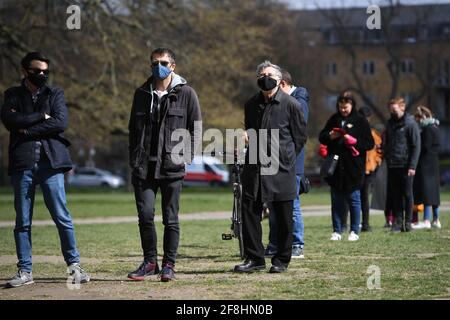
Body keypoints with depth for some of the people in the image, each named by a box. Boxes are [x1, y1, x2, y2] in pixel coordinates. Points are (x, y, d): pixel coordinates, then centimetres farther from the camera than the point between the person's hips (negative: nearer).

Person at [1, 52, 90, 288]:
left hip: (50, 162, -1)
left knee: (62, 217, -3)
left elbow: (61, 122, -5)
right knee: (23, 221, 3)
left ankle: (73, 265, 6)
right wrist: (42, 116, -7)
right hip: (22, 164, 1)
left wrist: (28, 129, -7)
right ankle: (25, 272, 8)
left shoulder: (55, 94, 11)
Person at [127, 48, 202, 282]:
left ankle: (169, 265, 11)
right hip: (144, 166, 2)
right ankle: (150, 262, 9)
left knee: (171, 219, 2)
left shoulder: (186, 93, 2)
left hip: (172, 166, -2)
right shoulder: (142, 94, 12)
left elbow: (195, 128, 4)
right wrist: (133, 157, 10)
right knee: (145, 215, -4)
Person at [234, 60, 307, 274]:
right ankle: (254, 258, 4)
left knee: (283, 216, 3)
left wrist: (286, 156, 7)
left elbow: (301, 136, 3)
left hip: (281, 168, -4)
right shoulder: (251, 104, 10)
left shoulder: (290, 104, -4)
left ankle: (282, 260, 13)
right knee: (249, 210, -3)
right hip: (255, 167, 4)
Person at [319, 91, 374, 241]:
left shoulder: (360, 121, -2)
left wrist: (354, 141, -17)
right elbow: (321, 137, 14)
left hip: (353, 168, -4)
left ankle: (354, 232, 11)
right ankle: (337, 231, 13)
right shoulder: (334, 119, 9)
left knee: (354, 200, 3)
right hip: (335, 168, 4)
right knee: (336, 201, 7)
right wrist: (330, 136, -7)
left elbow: (370, 143, -3)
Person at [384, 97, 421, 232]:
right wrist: (387, 159, 8)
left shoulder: (410, 124, -5)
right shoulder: (390, 123, 13)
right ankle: (397, 221, 10)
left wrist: (412, 166, -14)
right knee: (395, 195, 5)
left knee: (407, 194, 1)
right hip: (392, 165, 5)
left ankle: (408, 222, 6)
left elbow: (416, 146, -8)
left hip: (405, 165, -5)